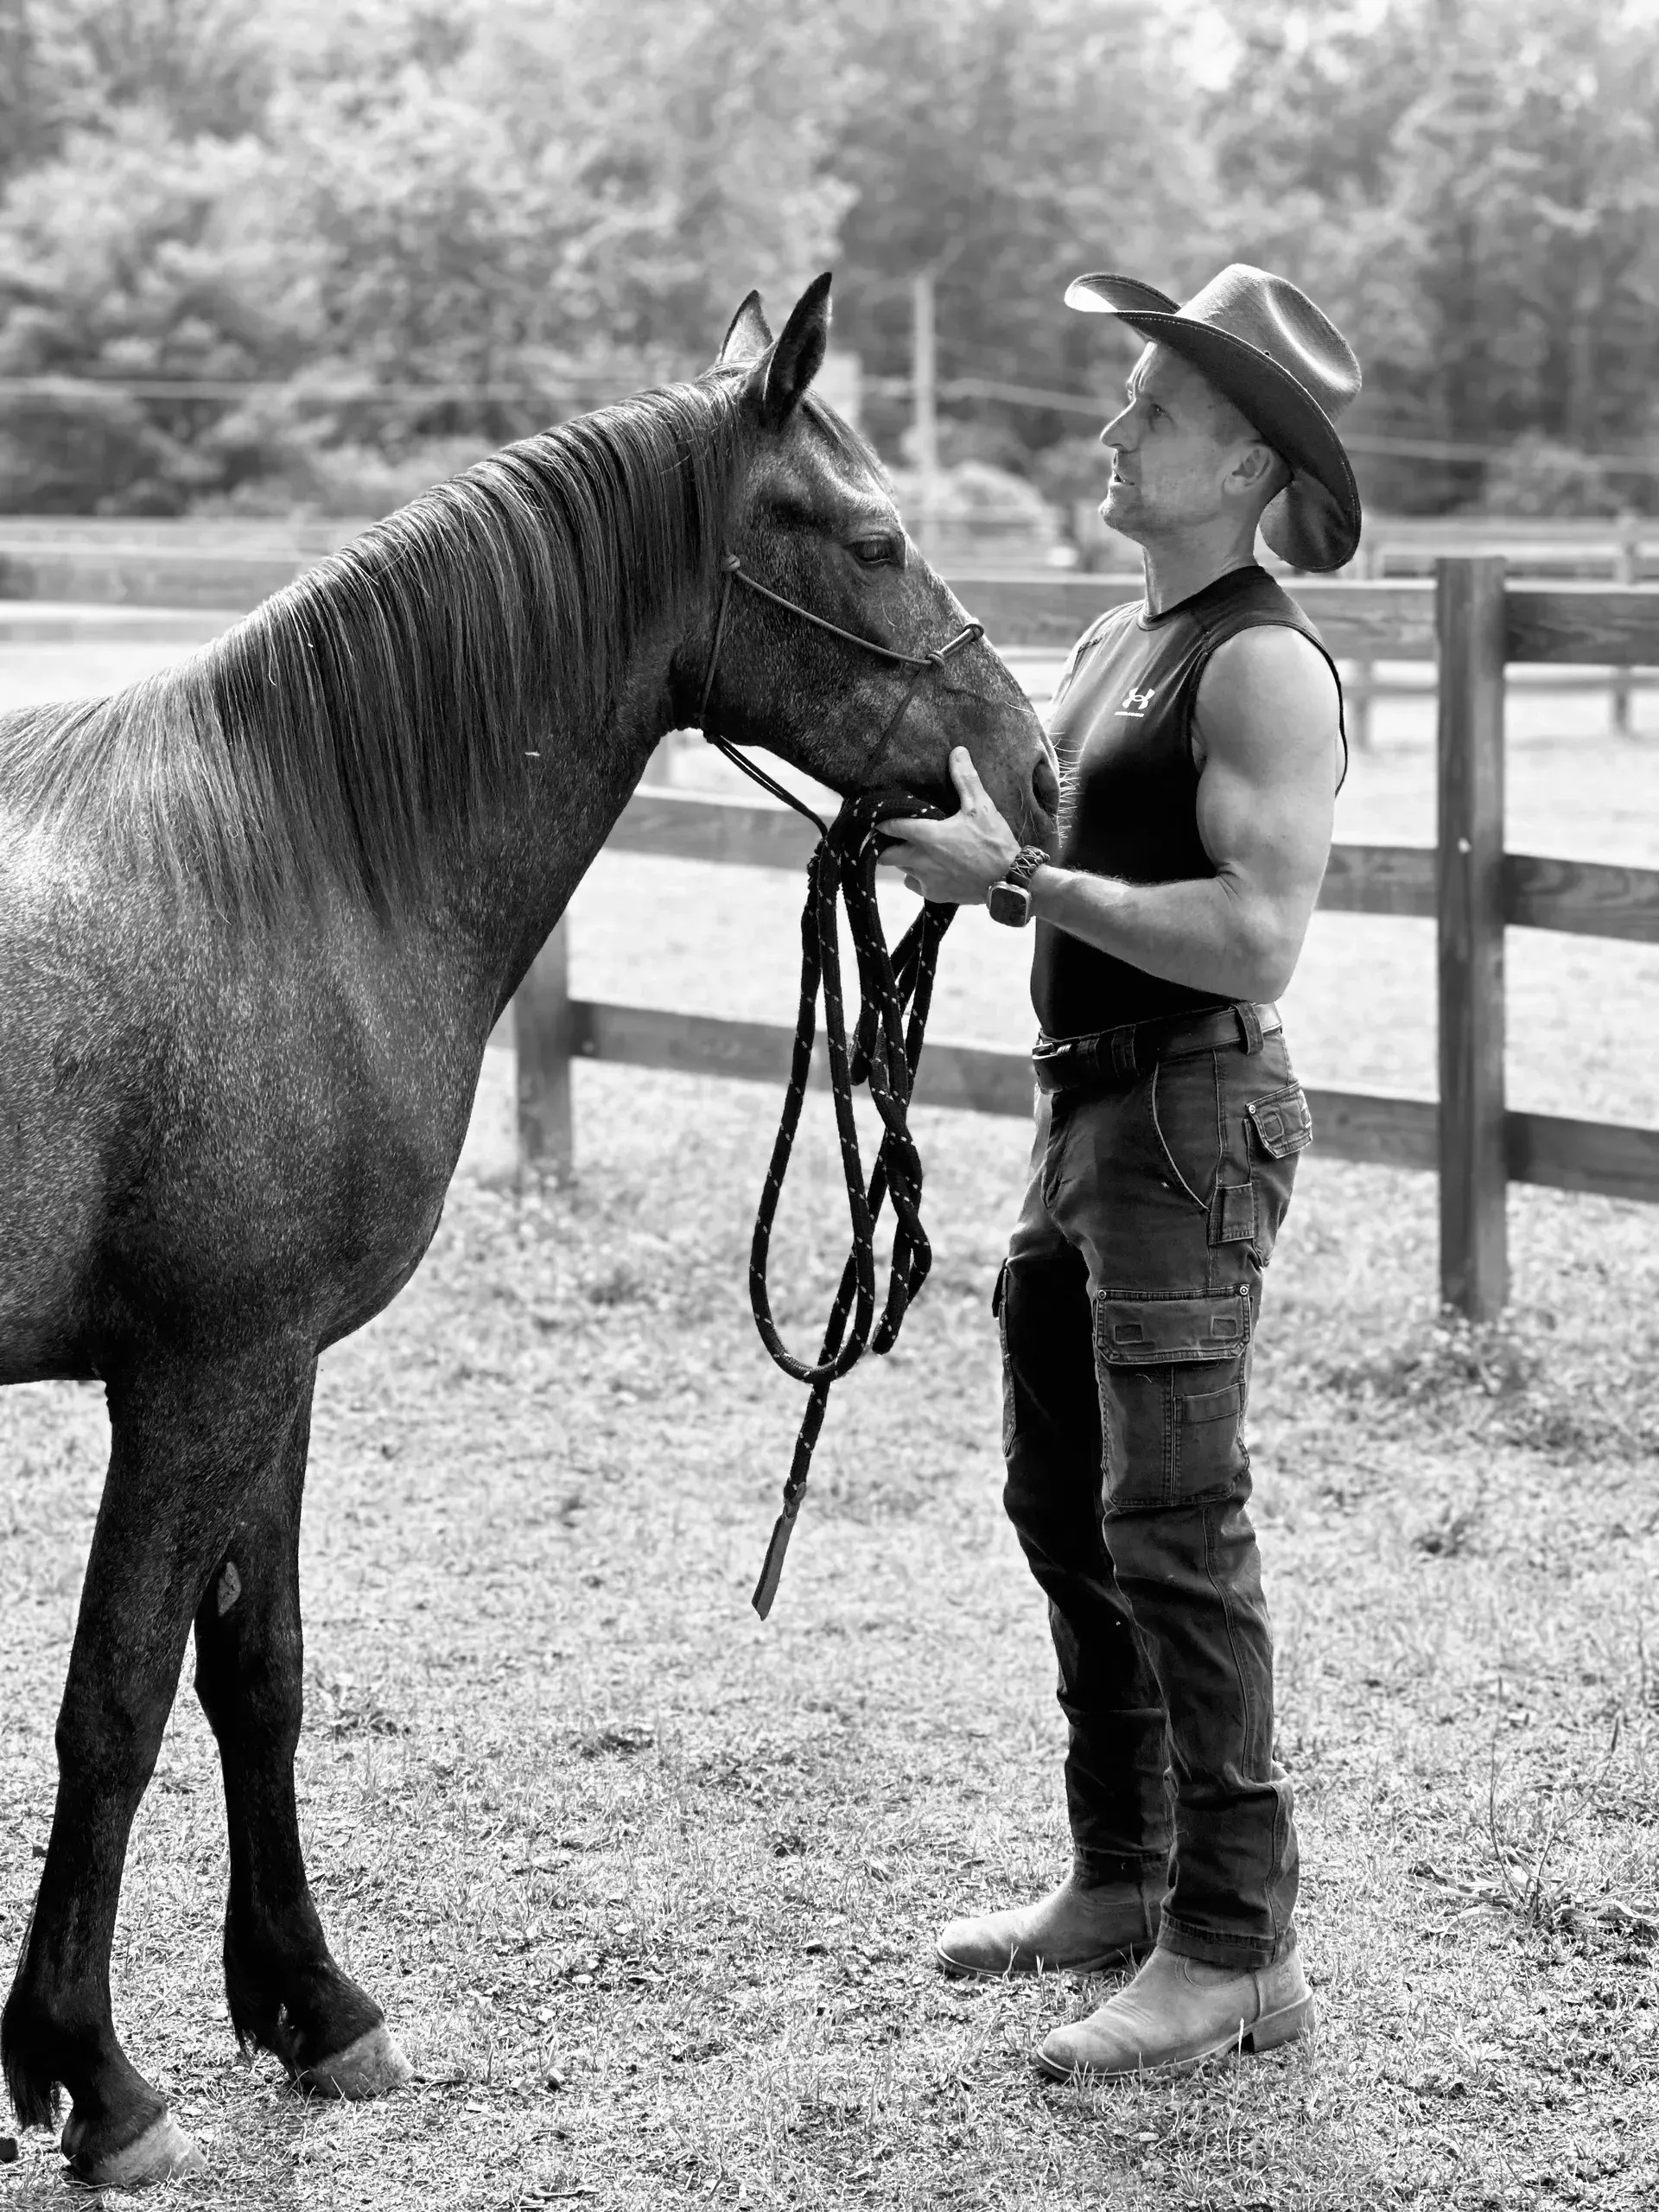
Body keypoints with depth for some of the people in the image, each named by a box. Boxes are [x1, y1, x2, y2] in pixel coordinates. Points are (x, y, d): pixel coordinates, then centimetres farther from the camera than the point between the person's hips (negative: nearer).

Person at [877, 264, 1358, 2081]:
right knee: (1060, 1507, 16)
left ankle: (1237, 1951, 2)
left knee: (1171, 1529, -7)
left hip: (1191, 1115, -10)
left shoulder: (1264, 666, -15)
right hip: (1084, 1106, 10)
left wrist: (1016, 877, -23)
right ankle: (1121, 1879, 29)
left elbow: (1255, 937, -24)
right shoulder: (1115, 642, 14)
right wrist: (954, 822, -1)